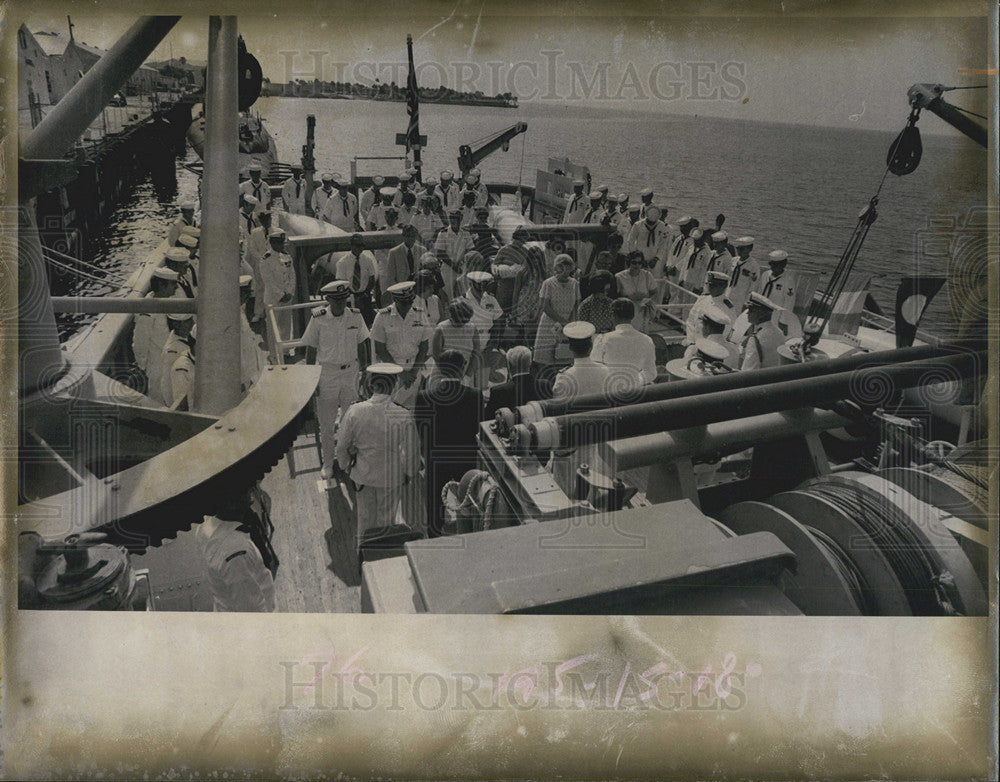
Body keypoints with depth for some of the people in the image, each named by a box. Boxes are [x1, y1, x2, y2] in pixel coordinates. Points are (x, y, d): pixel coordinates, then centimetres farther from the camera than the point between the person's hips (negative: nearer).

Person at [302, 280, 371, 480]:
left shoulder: (355, 317, -2)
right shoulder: (318, 319, -9)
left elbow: (361, 346, 9)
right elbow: (310, 351, -3)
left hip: (350, 372, 2)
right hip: (326, 373, -2)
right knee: (326, 423, 5)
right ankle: (327, 464, 19)